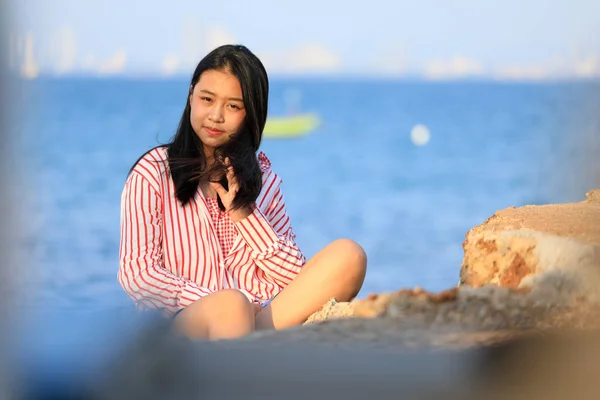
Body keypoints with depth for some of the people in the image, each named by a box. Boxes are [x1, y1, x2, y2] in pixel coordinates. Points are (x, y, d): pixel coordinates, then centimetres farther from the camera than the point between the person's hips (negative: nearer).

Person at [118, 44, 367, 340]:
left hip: (259, 320, 4)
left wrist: (244, 214, -1)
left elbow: (298, 279, 10)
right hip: (182, 324, -4)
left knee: (347, 255, -19)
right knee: (231, 304, -40)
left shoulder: (263, 179, 20)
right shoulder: (153, 172, 8)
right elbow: (135, 273, -4)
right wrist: (218, 304, -14)